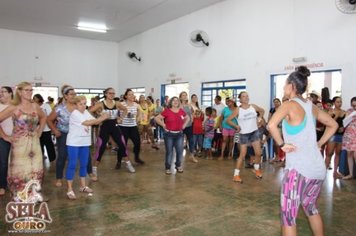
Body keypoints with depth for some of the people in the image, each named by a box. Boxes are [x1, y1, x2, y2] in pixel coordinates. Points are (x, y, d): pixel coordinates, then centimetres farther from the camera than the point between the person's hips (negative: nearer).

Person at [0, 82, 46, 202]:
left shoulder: (35, 106, 5)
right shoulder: (13, 108, -7)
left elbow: (43, 117, 22)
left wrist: (39, 131, 13)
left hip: (34, 143, 4)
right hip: (19, 143, -4)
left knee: (36, 169, 8)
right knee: (20, 170, 4)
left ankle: (33, 193, 24)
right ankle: (19, 196, 18)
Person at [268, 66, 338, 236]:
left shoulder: (289, 105, -10)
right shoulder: (312, 106, 11)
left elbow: (271, 125, -28)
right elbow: (333, 125, 25)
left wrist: (282, 144, -14)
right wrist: (319, 144, 18)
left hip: (298, 168, -8)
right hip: (318, 168, 8)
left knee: (288, 215, 2)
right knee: (310, 208, 28)